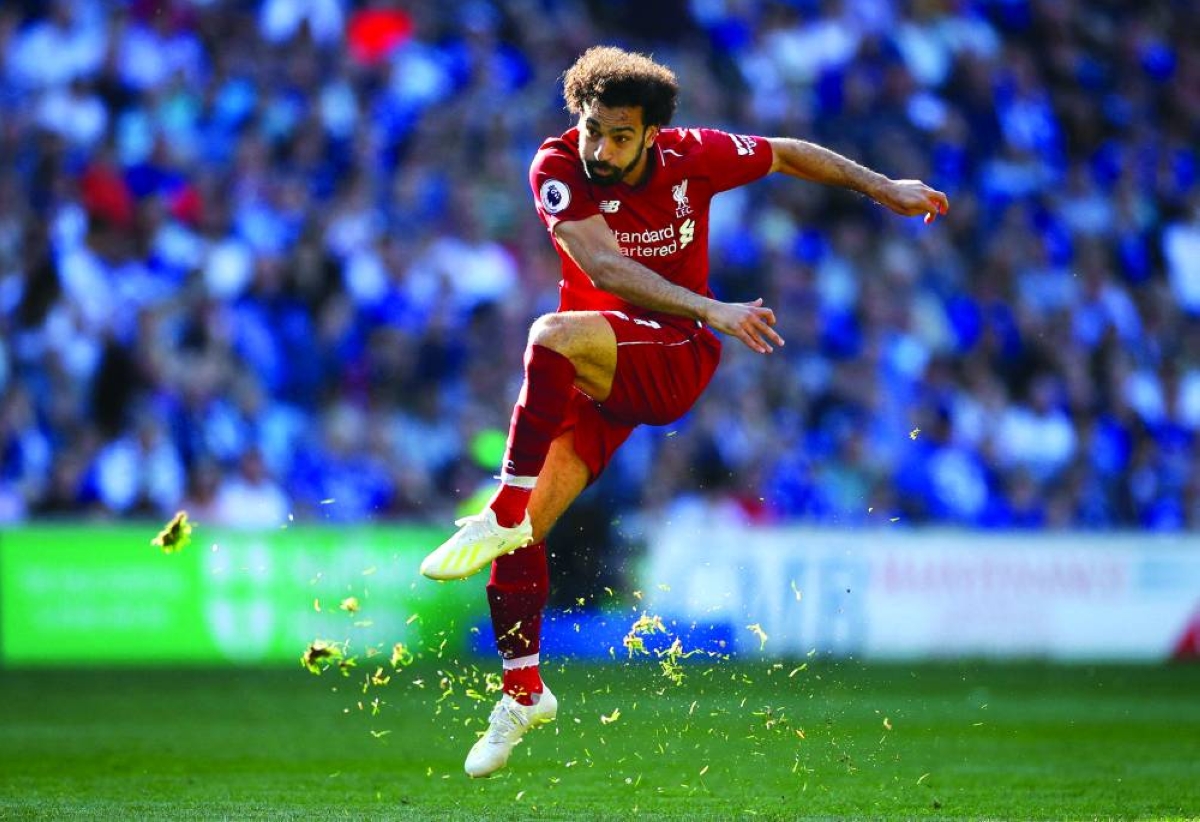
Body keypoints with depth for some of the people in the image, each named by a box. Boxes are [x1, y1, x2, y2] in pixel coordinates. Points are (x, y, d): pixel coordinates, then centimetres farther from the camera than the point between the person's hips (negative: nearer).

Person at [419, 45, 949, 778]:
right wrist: (711, 310, -37)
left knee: (555, 337, -34)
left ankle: (503, 515, -32)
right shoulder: (558, 169, -13)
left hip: (676, 360, -3)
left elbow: (786, 155, 9)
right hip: (593, 373, 3)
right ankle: (524, 692, 9)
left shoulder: (693, 157, -10)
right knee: (526, 525, -9)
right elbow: (604, 266, -27)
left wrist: (884, 188, 13)